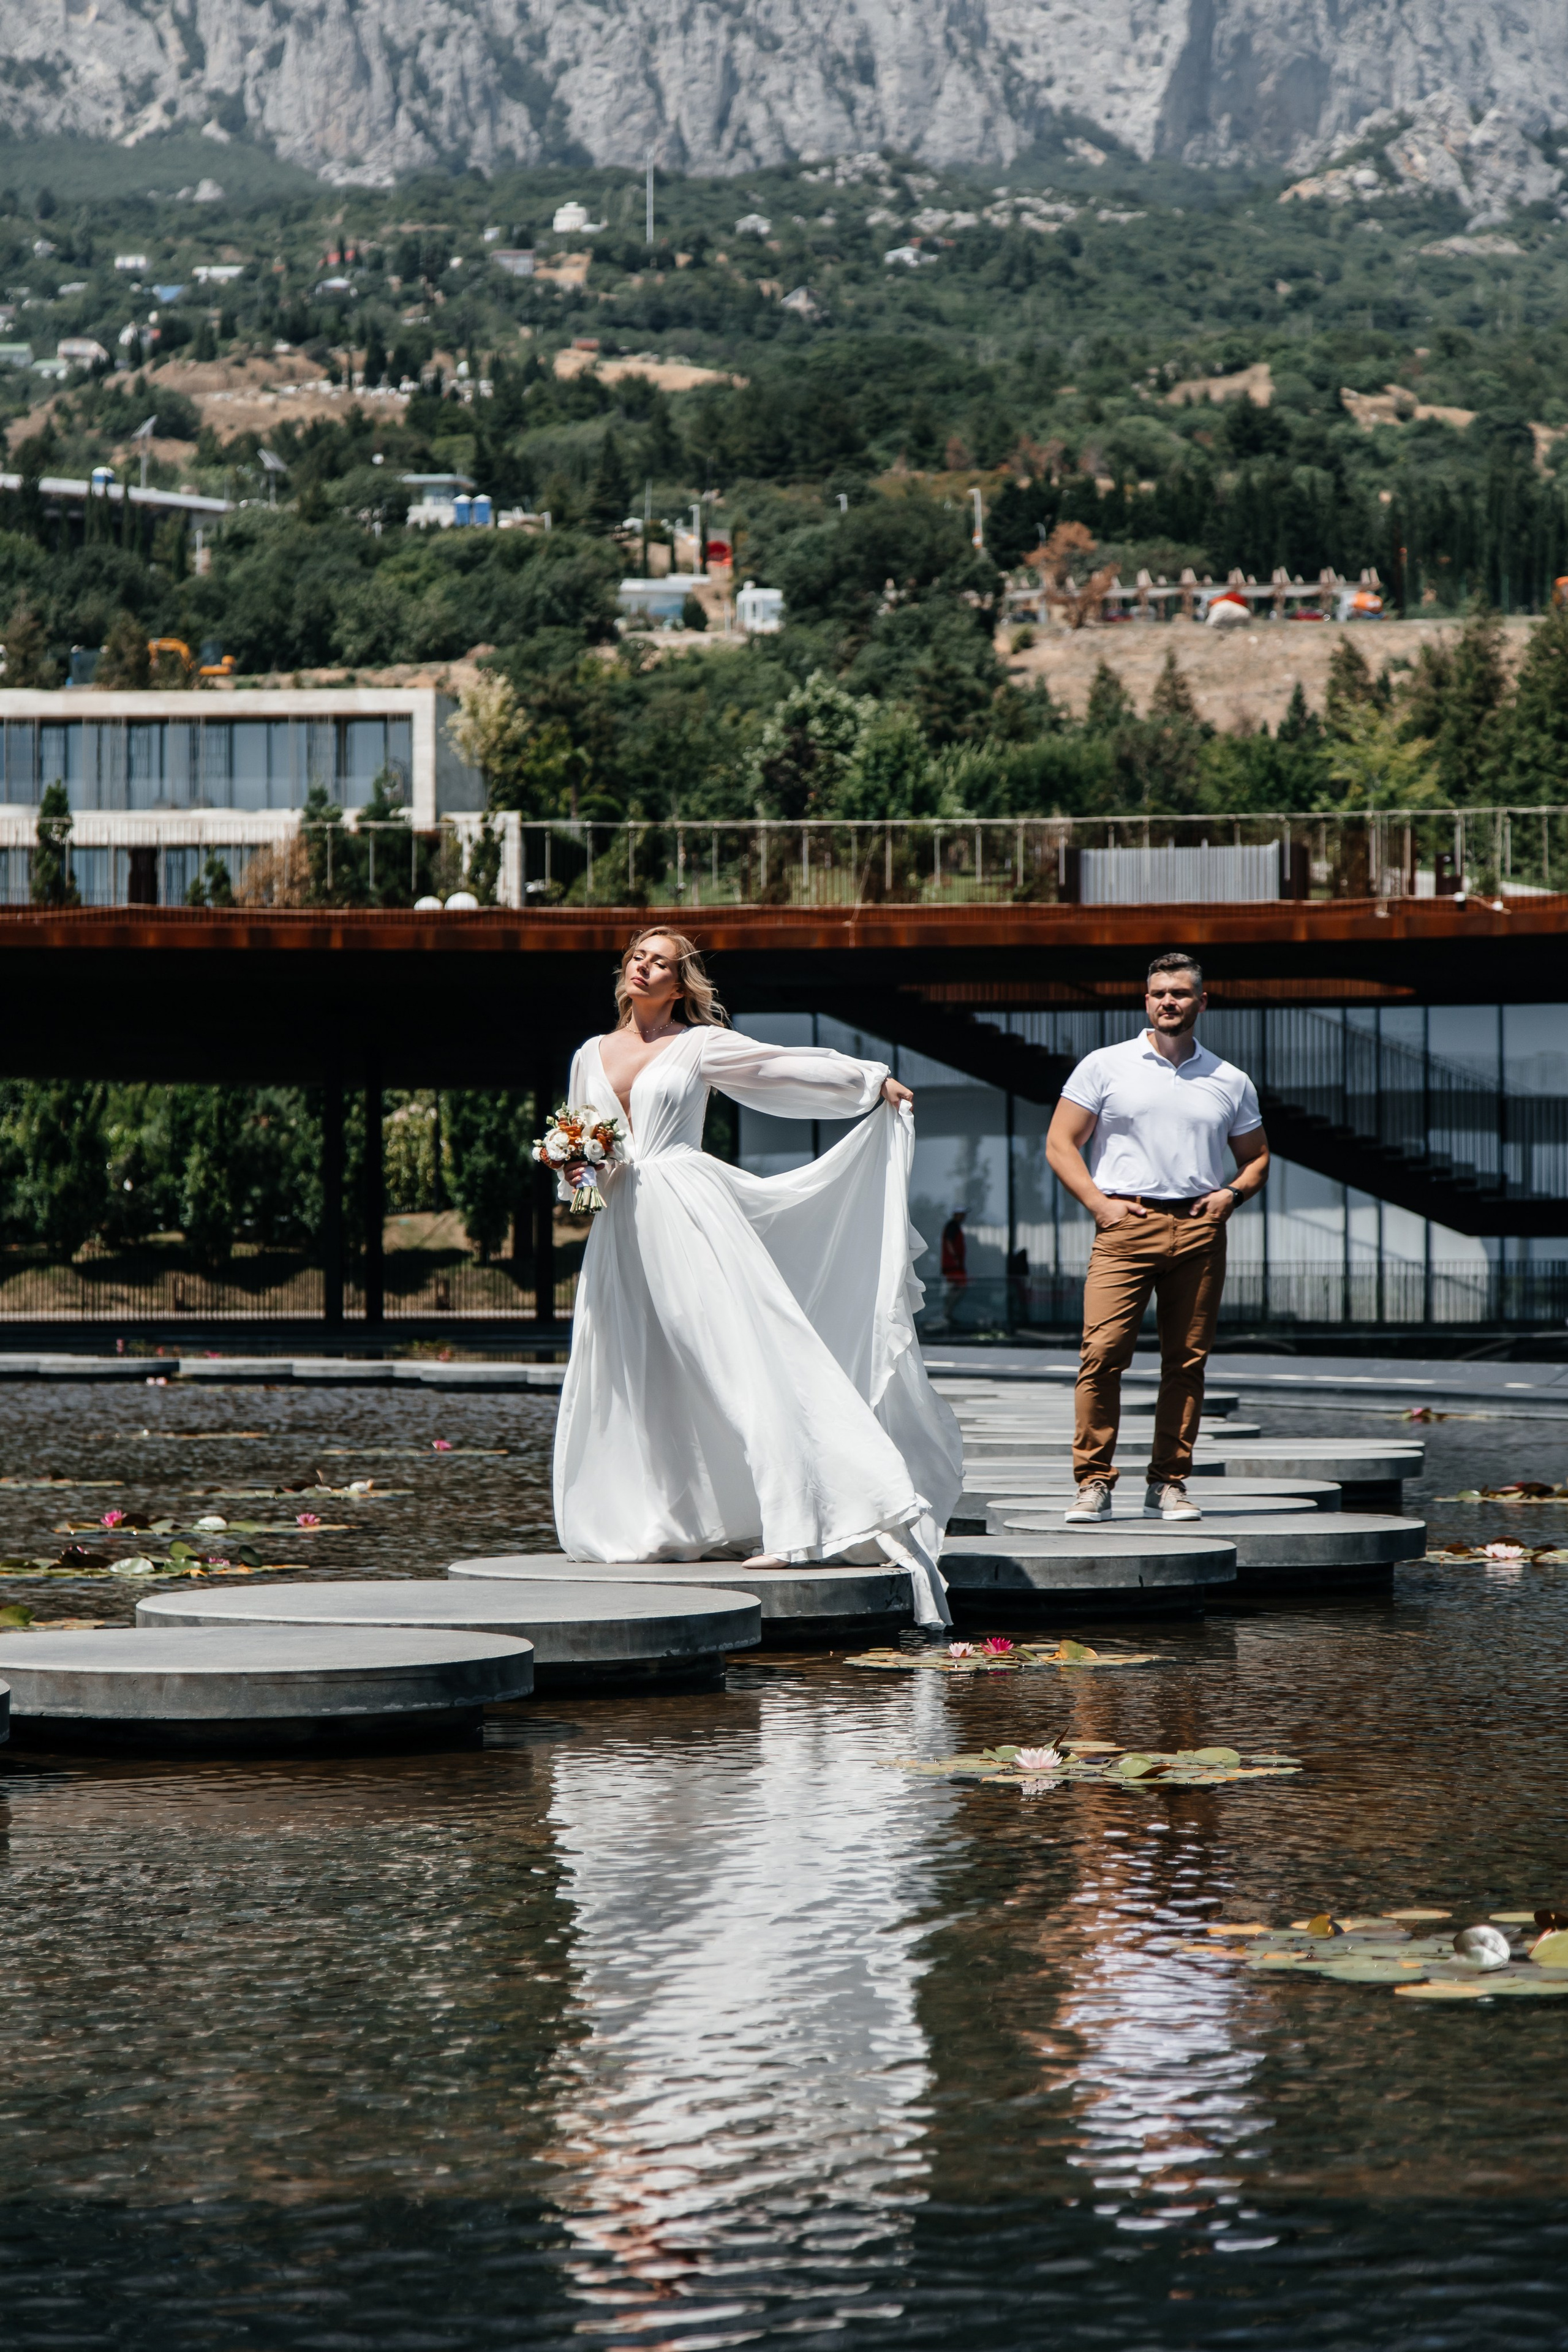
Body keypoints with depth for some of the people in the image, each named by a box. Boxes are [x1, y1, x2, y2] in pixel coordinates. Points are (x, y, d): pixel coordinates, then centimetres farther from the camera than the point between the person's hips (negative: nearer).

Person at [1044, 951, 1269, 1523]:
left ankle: (1168, 1483, 9)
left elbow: (1256, 1157, 23)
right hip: (1126, 1227, -2)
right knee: (1103, 1353, -14)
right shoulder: (1105, 1067, 7)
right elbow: (1061, 1143, 6)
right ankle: (1094, 1482, -10)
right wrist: (1099, 1202, -6)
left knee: (1187, 1361, 2)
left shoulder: (1230, 1083, 14)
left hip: (1200, 1231, 2)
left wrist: (1232, 1193, 2)